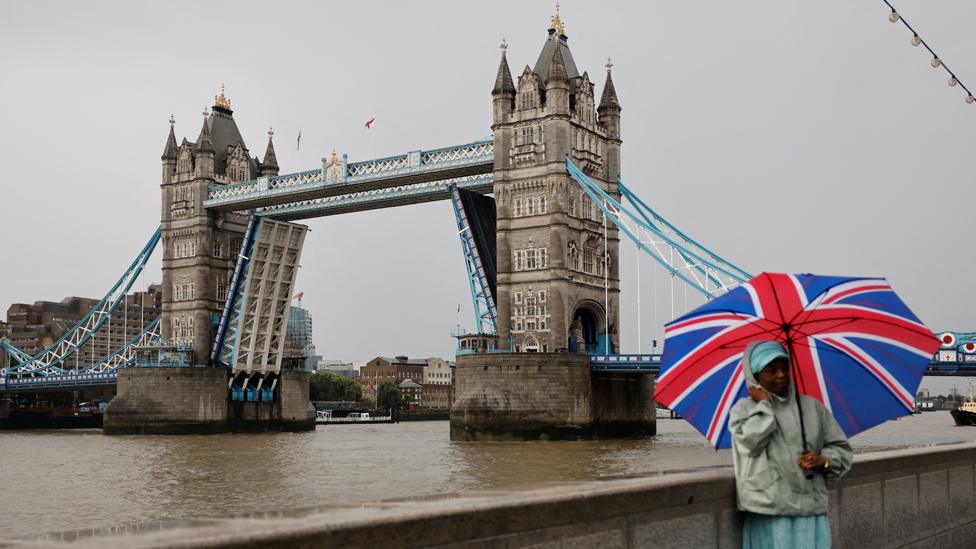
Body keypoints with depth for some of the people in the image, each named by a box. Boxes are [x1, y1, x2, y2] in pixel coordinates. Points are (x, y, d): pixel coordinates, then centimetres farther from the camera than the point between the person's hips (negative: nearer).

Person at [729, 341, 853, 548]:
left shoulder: (812, 406, 11)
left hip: (811, 511, 2)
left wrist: (824, 461, -7)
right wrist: (764, 404, -4)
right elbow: (751, 441, -15)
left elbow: (841, 449, 14)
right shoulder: (744, 408, 4)